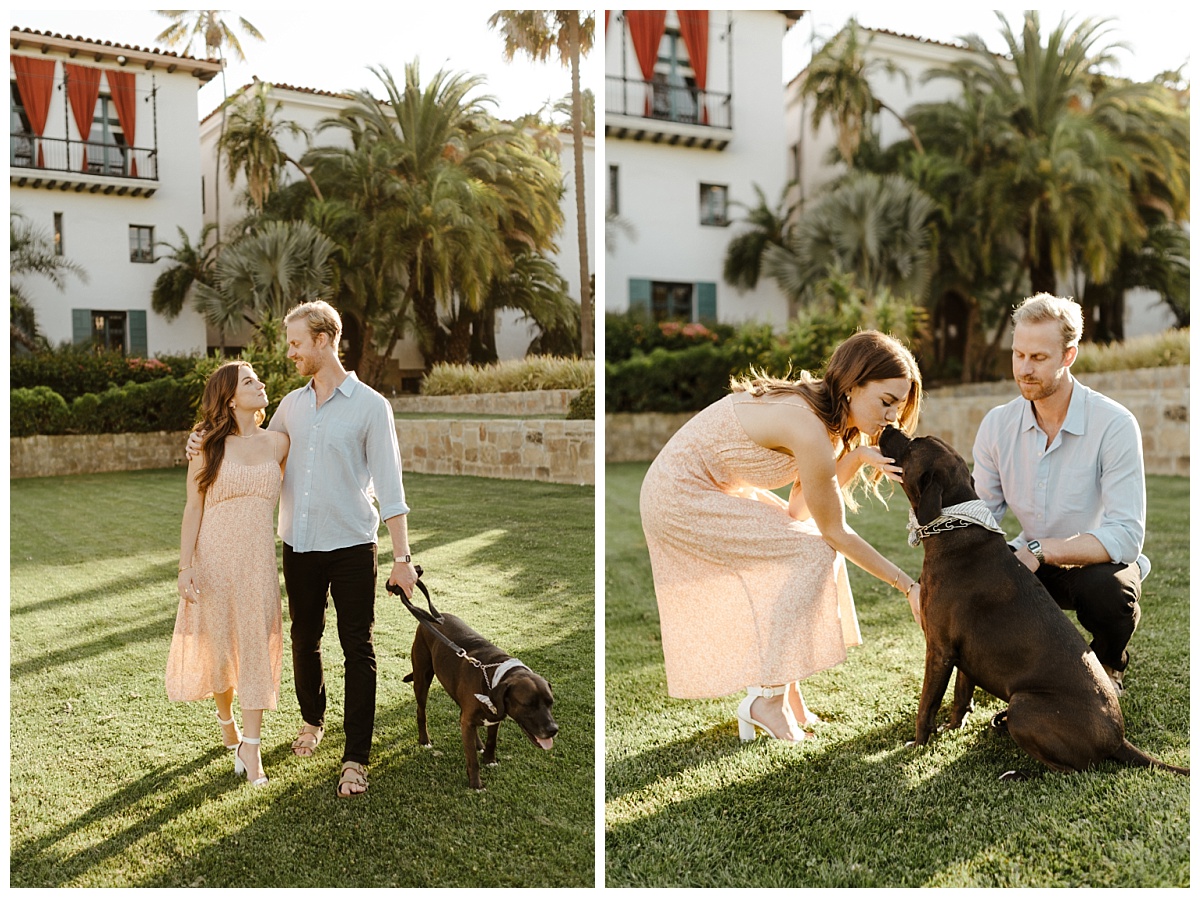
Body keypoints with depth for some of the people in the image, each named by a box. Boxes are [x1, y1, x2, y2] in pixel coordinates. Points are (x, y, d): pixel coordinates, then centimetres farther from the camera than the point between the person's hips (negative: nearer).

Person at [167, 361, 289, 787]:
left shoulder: (277, 443, 4)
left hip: (258, 559, 2)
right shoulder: (208, 445, -3)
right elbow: (193, 508, -3)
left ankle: (251, 750, 5)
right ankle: (225, 720, 37)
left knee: (256, 649, -1)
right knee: (218, 647, 10)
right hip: (214, 556, -1)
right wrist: (185, 567, -8)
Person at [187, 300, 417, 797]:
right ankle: (312, 719, 40)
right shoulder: (291, 404, 9)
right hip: (299, 546, 5)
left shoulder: (370, 405, -7)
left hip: (352, 546, -5)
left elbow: (389, 486, -9)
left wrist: (401, 557, -13)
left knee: (358, 650, 0)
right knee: (304, 640, 16)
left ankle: (355, 758, 8)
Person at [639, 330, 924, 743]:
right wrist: (908, 586, -9)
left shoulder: (820, 407, 2)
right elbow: (836, 532, -15)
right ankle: (768, 700, -4)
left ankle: (786, 692, 10)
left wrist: (854, 460, -13)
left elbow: (801, 511, -1)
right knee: (813, 554, -13)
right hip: (679, 497, -10)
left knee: (814, 550, 5)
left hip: (706, 491, 10)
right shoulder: (811, 430, -26)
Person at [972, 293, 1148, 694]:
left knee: (1107, 589, -37)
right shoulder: (997, 425, -8)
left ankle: (1108, 667, 1)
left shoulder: (1114, 424, -22)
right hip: (1033, 567, 4)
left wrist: (1040, 550, -37)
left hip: (1098, 563, -3)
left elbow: (1126, 535, -28)